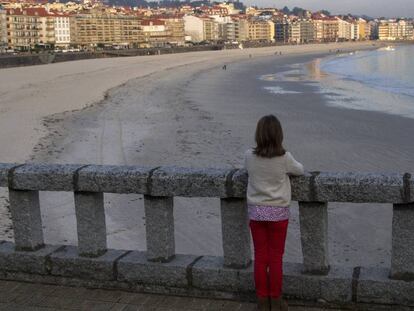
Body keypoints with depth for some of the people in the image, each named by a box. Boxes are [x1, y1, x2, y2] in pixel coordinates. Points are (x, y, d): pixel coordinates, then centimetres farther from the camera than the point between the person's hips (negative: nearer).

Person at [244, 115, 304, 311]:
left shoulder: (249, 157, -10)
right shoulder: (284, 158, -15)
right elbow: (300, 170, 5)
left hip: (256, 212, 2)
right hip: (278, 213, -2)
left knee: (260, 257, 11)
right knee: (276, 258, 10)